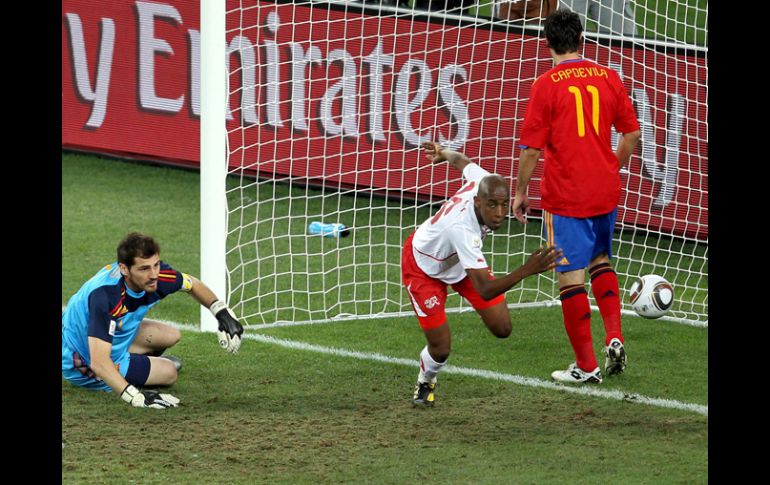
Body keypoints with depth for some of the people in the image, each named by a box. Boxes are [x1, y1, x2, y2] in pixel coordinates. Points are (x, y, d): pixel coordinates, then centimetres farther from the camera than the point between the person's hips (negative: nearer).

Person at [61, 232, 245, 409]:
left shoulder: (156, 273, -19)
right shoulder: (104, 295, -42)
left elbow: (193, 285, 5)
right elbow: (99, 362, -47)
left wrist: (222, 313, -5)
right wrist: (136, 397, -56)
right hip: (84, 363, -7)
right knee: (168, 373, -6)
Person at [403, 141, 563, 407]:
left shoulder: (485, 182, -28)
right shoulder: (462, 228, -48)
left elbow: (462, 161, -1)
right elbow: (485, 290, -49)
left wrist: (443, 152, 23)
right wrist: (526, 270, -62)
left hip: (461, 259, 7)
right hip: (423, 267, -7)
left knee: (502, 328, 1)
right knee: (440, 349, -8)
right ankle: (425, 383, 28)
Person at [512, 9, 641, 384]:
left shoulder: (546, 85, -11)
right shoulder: (608, 78, 2)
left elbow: (531, 146, -11)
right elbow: (632, 132, 8)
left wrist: (520, 192, 2)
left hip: (565, 195, -5)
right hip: (606, 192, 5)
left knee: (571, 276, 1)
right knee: (600, 259, 26)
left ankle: (586, 366, 4)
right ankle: (614, 339, 13)